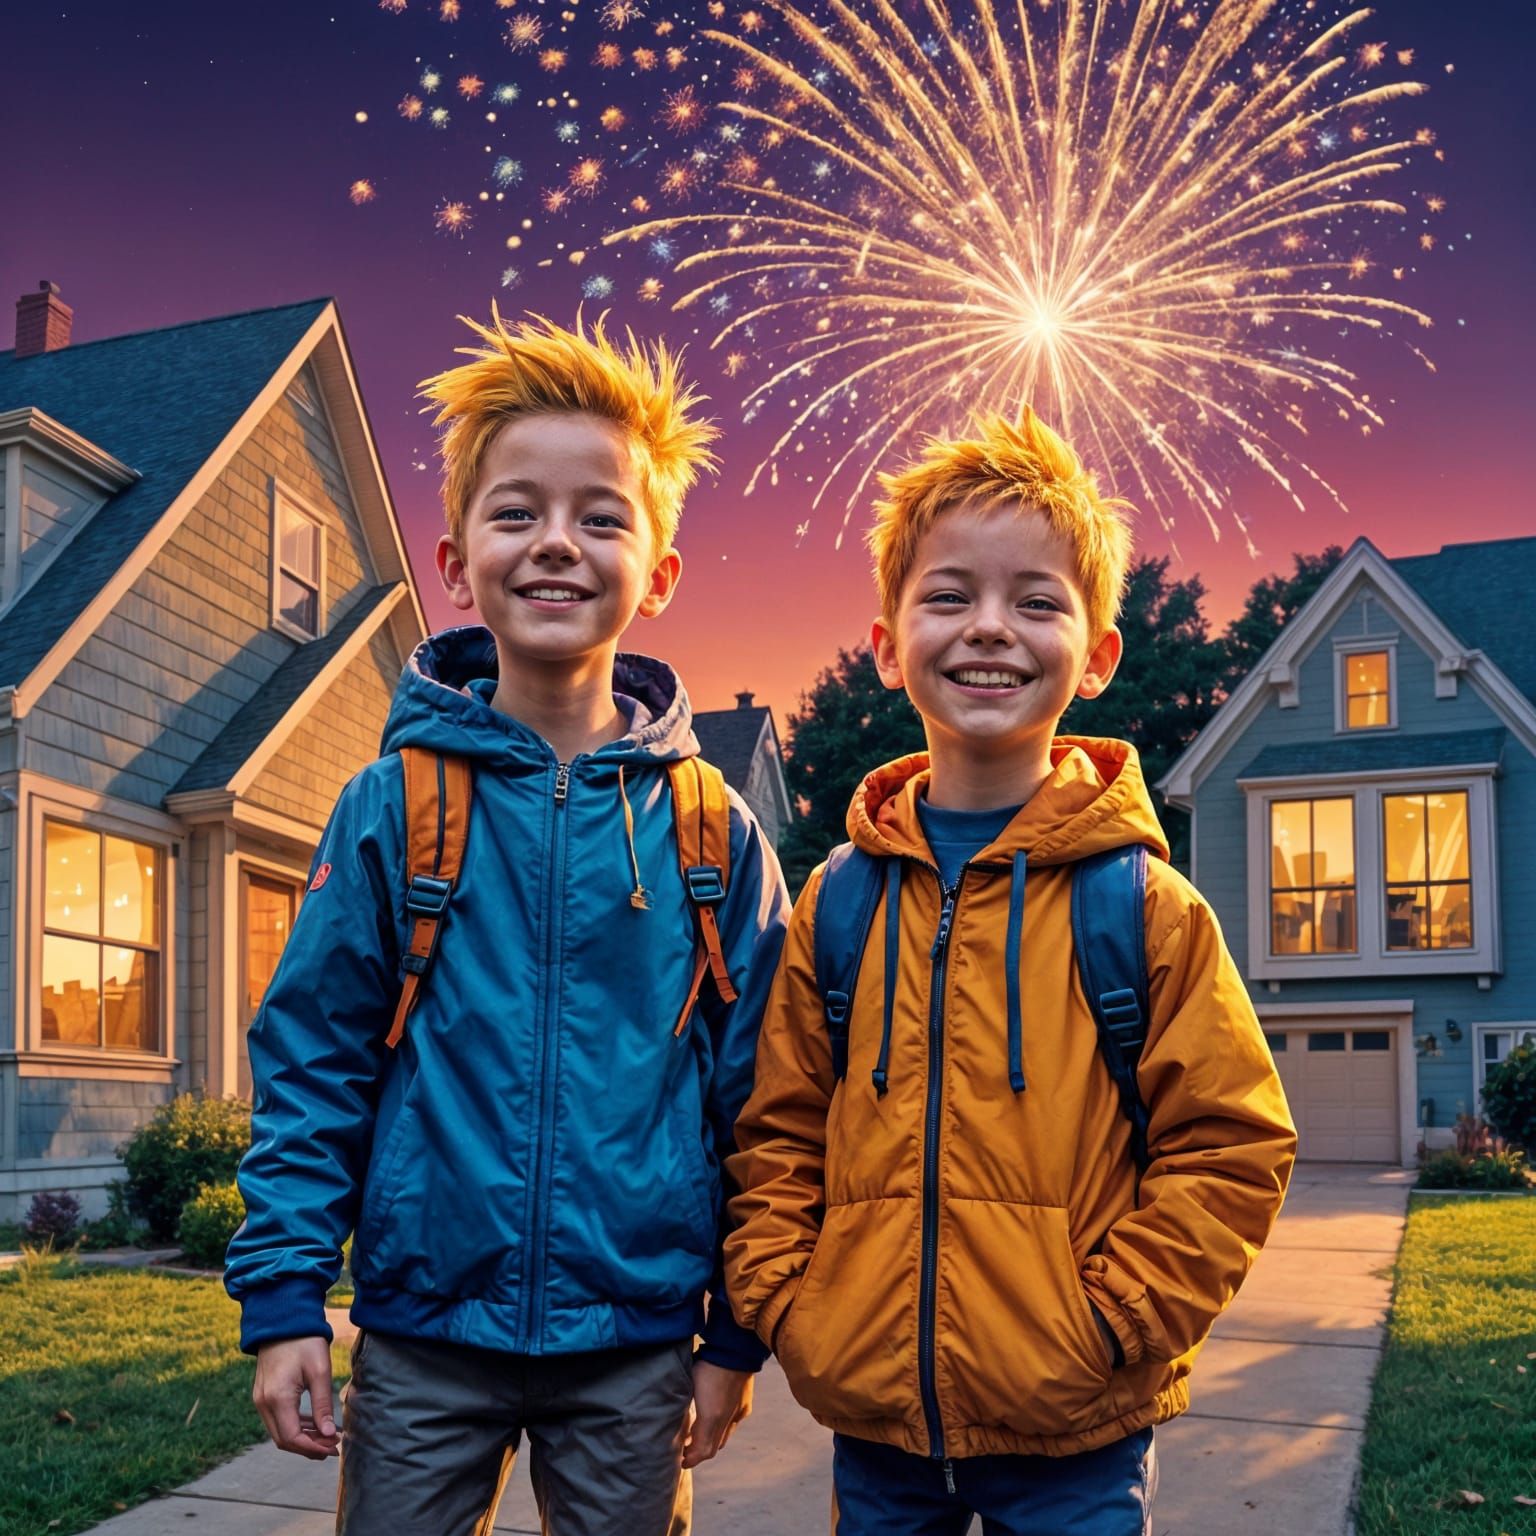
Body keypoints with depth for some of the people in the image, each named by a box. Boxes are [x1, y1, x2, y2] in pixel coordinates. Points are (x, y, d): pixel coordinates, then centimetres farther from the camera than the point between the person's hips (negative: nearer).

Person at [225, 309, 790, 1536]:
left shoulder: (715, 834, -3)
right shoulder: (391, 809, -4)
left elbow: (755, 1097, 1)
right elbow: (312, 1066, 0)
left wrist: (738, 1336, 2)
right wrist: (284, 1297, -4)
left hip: (635, 1347, 1)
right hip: (424, 1333, 0)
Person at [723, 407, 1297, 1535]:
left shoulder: (1143, 903, -6)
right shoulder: (838, 905, 2)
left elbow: (1232, 1144, -5)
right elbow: (778, 1135, 9)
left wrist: (1108, 1329, -11)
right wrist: (786, 1304, -2)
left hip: (1074, 1437, -2)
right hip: (871, 1414, 3)